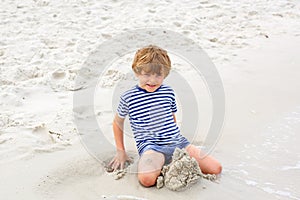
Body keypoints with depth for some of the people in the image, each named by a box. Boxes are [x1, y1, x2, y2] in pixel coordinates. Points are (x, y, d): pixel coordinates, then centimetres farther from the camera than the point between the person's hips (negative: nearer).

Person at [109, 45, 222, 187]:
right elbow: (118, 122, 14)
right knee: (147, 179, -36)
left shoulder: (168, 92, 9)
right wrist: (121, 152, 15)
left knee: (216, 168, -9)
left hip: (177, 142, 4)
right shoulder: (128, 98, -1)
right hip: (150, 146, -3)